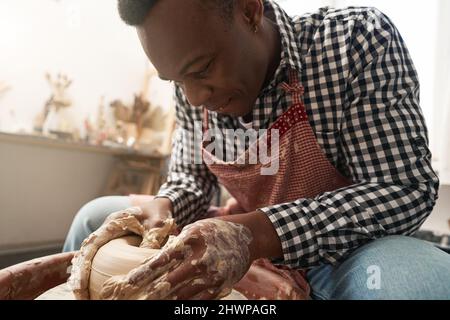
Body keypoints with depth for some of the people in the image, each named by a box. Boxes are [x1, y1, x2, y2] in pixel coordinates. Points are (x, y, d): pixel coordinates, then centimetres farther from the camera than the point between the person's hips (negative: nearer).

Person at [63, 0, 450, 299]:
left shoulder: (358, 40, -20)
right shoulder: (192, 85, -6)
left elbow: (408, 189, -23)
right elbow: (190, 177, 5)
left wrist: (257, 233, -35)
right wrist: (162, 207, -19)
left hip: (338, 256, -3)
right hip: (242, 249, 4)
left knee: (418, 277, -38)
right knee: (97, 217, 1)